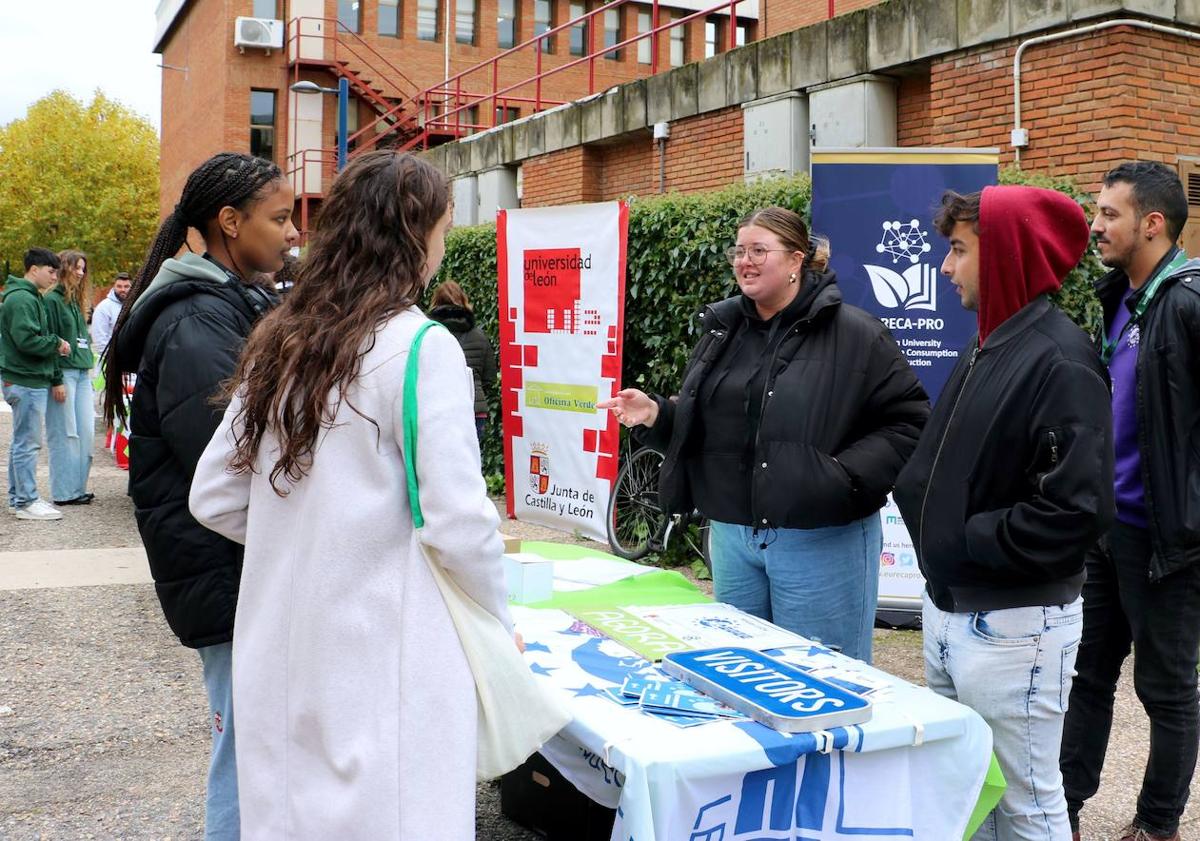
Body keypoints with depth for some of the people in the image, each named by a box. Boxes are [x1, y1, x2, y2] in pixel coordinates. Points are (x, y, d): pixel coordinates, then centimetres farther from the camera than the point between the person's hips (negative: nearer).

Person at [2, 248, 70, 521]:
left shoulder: (34, 298, 18)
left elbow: (42, 342, 21)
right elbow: (27, 340, -24)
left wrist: (55, 379, 18)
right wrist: (57, 343, -8)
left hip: (33, 380, 10)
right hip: (25, 382, -10)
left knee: (23, 442, 15)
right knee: (28, 443, -6)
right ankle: (26, 501, -1)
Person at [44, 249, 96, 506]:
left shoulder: (76, 301, 19)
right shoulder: (52, 299, -7)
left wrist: (88, 365, 13)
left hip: (82, 374, 8)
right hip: (62, 373, -8)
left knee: (85, 431, 6)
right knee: (65, 434, -4)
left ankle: (78, 487, 14)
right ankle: (64, 492, 1)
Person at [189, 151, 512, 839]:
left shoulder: (278, 345, 6)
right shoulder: (422, 347, -13)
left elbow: (214, 499, 10)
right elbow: (458, 522, -16)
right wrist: (501, 619, 0)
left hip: (278, 653, 7)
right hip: (384, 662, -6)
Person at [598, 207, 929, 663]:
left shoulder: (855, 334, -8)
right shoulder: (723, 329, 10)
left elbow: (909, 423, -10)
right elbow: (699, 425, 15)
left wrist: (848, 476, -21)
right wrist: (655, 415, -3)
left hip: (823, 541, -6)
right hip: (731, 535, 6)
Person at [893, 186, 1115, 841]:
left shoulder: (1058, 360, -17)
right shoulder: (985, 347, 10)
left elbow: (1078, 509, -23)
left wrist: (968, 539, -16)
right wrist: (922, 503, 0)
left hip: (1014, 626, -8)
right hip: (949, 609, 9)